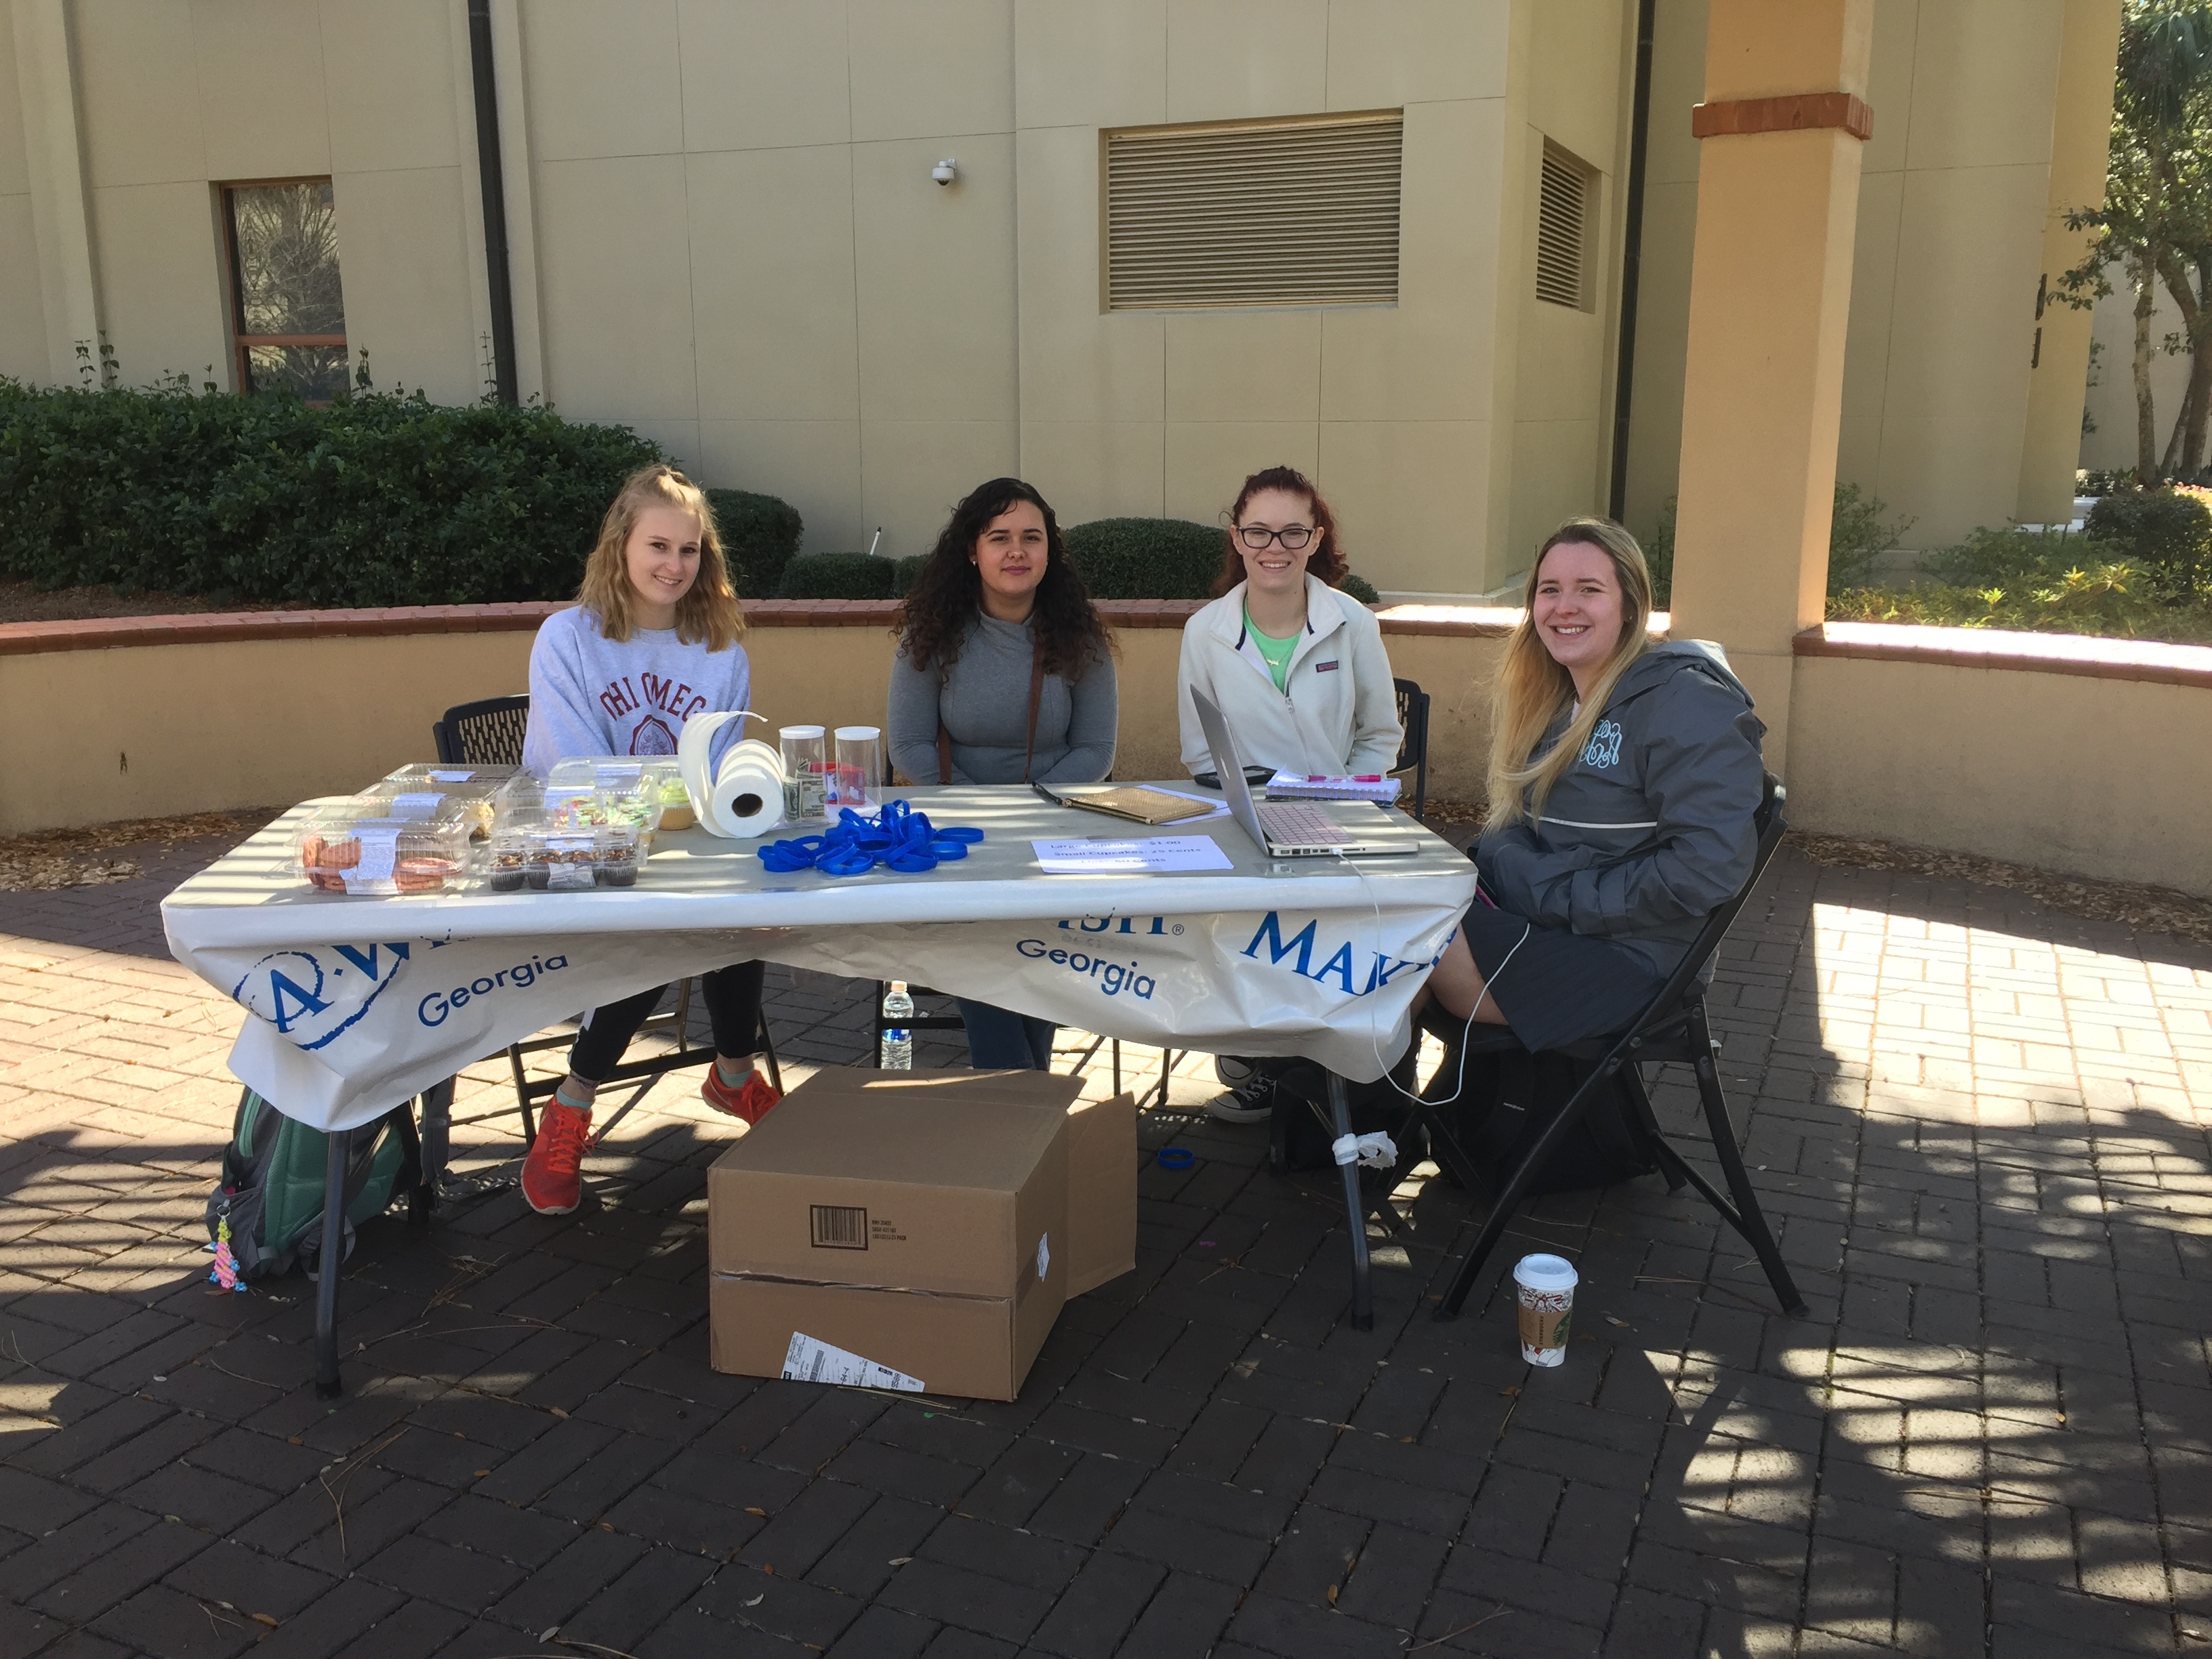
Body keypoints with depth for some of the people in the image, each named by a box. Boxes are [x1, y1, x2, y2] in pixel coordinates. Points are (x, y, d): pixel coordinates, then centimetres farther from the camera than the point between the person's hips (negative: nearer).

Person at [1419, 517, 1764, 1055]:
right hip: (1529, 922, 8)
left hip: (1623, 955, -8)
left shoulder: (1684, 702, -13)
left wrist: (1566, 900, -17)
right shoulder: (1548, 701, 13)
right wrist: (1503, 866, -8)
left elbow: (1708, 866, -21)